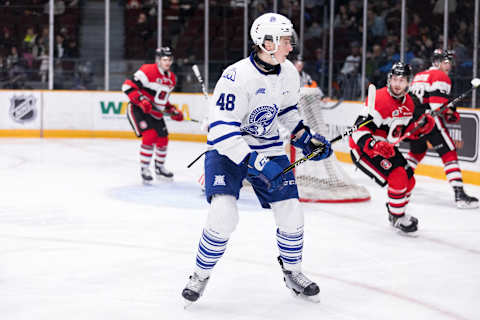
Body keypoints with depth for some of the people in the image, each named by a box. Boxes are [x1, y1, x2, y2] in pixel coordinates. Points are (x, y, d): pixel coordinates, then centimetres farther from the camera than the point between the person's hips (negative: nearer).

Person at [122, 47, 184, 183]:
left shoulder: (171, 78, 9)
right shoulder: (147, 71, -18)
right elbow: (128, 86, -22)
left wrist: (173, 112, 8)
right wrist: (141, 100, -30)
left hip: (155, 113, 8)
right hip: (138, 110, -8)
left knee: (163, 139, 9)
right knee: (150, 136, -21)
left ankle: (160, 167, 33)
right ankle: (144, 169, -9)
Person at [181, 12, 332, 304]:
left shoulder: (288, 73, -4)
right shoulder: (237, 77, -26)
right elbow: (221, 130, -28)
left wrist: (305, 137, 7)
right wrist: (254, 163, -33)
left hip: (268, 147, 6)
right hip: (228, 149, -6)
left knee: (291, 213, 0)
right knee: (224, 214, -22)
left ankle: (292, 271, 26)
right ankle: (201, 275, 2)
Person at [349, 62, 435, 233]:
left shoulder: (408, 102, 3)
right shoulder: (379, 99, -26)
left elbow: (407, 131, 13)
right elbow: (359, 130, -31)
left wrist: (423, 126, -6)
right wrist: (374, 145, -47)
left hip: (387, 147, 9)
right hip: (364, 148, -9)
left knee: (409, 181, 12)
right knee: (398, 178, -22)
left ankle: (396, 213, 38)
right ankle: (398, 218, -3)